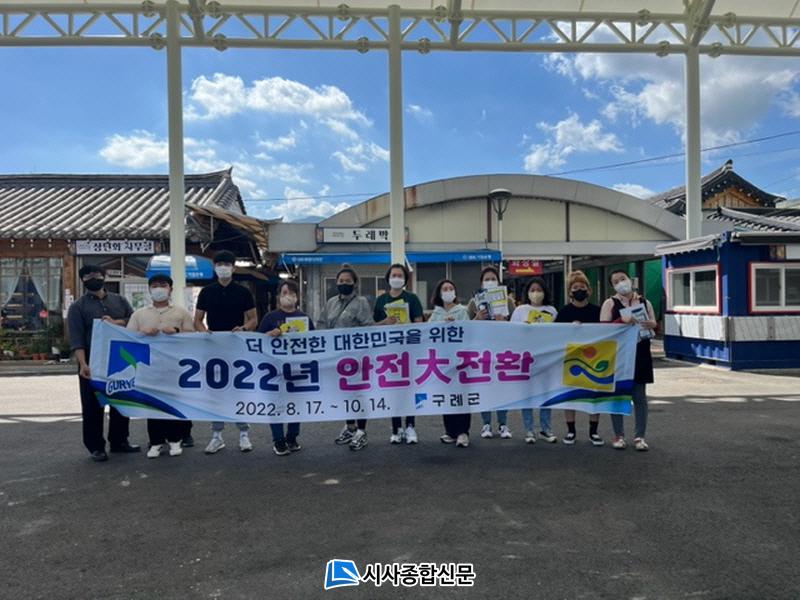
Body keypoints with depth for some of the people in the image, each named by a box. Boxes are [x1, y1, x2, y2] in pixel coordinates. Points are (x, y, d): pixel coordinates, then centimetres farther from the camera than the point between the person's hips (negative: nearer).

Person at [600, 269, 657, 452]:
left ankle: (639, 437, 11)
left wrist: (650, 324, -9)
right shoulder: (610, 303, 3)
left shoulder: (644, 302, 12)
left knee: (640, 396, 4)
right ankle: (619, 436, 13)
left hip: (640, 354, 2)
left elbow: (655, 324, 15)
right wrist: (622, 320, -22)